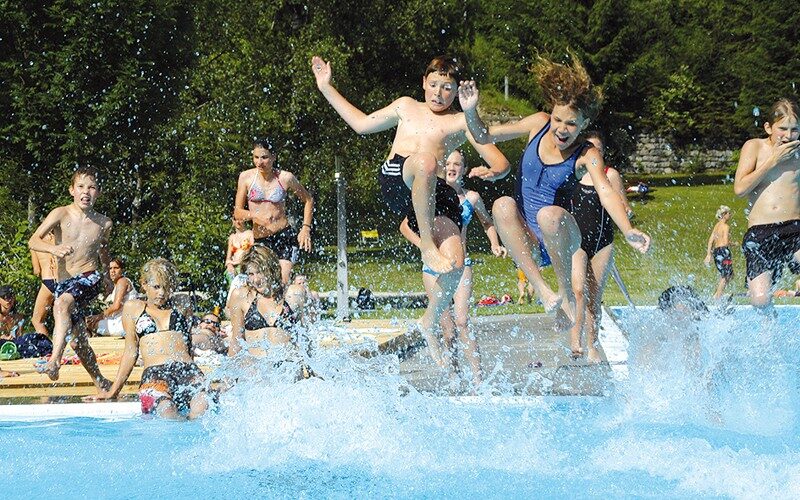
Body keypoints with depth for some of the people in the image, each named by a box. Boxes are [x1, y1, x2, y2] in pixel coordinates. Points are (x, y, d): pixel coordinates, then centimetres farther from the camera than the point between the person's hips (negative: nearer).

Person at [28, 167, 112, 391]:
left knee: (62, 304, -35)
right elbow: (33, 241, -12)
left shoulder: (104, 223, 4)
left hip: (89, 278, -2)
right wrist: (54, 248, -31)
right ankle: (101, 384, 24)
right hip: (64, 282, 2)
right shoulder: (61, 214, -3)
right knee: (78, 342, 6)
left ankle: (55, 360, -47)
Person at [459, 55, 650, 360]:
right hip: (527, 240, 3)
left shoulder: (587, 155, -9)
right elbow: (484, 136, 8)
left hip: (562, 238, -3)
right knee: (502, 206, -30)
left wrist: (629, 232, -43)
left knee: (550, 214, -38)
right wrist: (470, 111, -13)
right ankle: (540, 287, -35)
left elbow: (606, 193, -25)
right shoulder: (539, 124, 0)